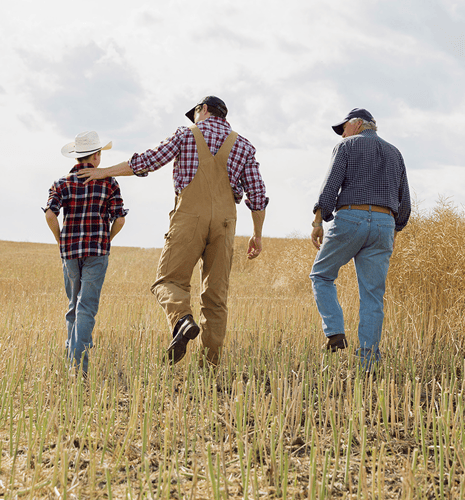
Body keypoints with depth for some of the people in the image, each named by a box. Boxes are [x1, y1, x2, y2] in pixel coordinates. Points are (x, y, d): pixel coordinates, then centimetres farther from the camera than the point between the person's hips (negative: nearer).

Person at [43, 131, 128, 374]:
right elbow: (119, 220, -2)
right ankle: (78, 361, -19)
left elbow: (50, 214, -10)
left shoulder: (62, 183, 5)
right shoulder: (108, 182, 3)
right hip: (97, 251, -2)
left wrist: (61, 242, 3)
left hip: (70, 251, 3)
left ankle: (73, 352, 23)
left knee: (74, 305, 18)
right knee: (87, 306, -6)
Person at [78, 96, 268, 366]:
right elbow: (258, 194, 6)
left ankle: (183, 320, -30)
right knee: (215, 293, 6)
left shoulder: (187, 135, 7)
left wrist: (105, 171, 16)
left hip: (189, 218, -2)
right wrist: (258, 236, 15)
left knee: (169, 281, 3)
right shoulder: (244, 146, 12)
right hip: (223, 223, 3)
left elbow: (147, 161, 5)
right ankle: (211, 362, 1)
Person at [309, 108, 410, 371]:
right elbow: (404, 202, 20)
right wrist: (394, 233, 29)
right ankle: (368, 362, -1)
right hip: (384, 223, 4)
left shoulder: (347, 146, 6)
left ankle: (335, 331, -5)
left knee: (322, 275, 14)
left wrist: (318, 222, -4)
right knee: (373, 296, 3)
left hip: (349, 218, -4)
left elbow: (331, 185, -6)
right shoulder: (395, 153, 21)